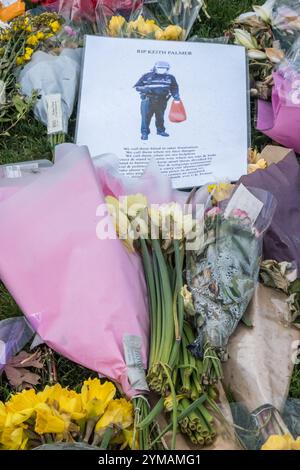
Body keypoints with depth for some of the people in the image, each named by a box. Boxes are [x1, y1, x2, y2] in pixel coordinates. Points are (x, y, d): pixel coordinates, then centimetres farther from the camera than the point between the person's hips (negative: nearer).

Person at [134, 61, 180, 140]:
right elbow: (137, 86, 3)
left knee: (160, 117, 14)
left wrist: (176, 96, 1)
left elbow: (174, 88, 17)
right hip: (148, 100, -2)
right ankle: (144, 133, 2)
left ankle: (160, 130, 31)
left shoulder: (170, 78, 7)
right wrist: (144, 89, -17)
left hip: (162, 101, 3)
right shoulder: (147, 76, 0)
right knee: (146, 117, -6)